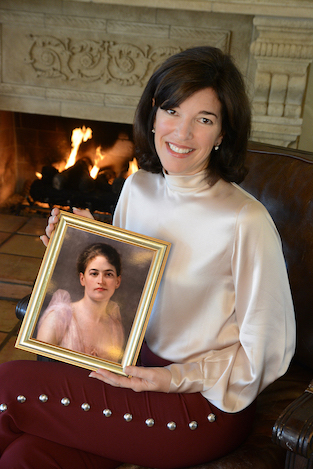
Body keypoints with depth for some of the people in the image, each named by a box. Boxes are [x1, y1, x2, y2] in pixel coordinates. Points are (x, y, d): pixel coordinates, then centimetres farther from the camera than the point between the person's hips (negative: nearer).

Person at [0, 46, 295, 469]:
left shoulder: (247, 223, -20)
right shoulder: (138, 188, 1)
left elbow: (266, 353, -10)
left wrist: (177, 378, -18)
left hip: (206, 401, -5)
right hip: (136, 362, 5)